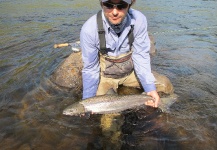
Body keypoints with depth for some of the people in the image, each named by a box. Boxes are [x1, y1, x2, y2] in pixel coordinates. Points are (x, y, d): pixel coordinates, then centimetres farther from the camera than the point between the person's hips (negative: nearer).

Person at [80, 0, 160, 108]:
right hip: (104, 75, -1)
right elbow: (90, 69, -16)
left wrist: (150, 88, -22)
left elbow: (141, 56, -14)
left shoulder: (139, 20, -23)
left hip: (130, 71, 2)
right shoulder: (89, 29, -26)